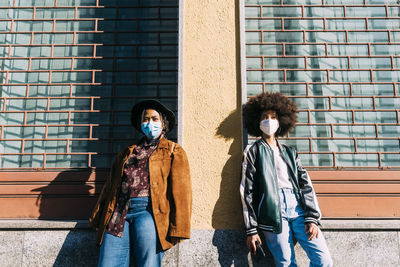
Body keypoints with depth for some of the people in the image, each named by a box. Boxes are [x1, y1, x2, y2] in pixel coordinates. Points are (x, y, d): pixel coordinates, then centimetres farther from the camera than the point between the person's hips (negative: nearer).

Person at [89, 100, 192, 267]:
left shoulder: (174, 152, 11)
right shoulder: (128, 152, 25)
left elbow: (181, 191, 0)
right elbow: (110, 185, 23)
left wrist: (177, 229, -9)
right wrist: (97, 218, 18)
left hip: (149, 212, -4)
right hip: (118, 214, 4)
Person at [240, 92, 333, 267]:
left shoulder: (290, 152, 22)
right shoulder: (253, 151, 9)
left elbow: (305, 185, 13)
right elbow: (247, 192, 2)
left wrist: (312, 219, -1)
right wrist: (251, 230, -4)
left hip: (298, 208, 4)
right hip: (273, 212, -4)